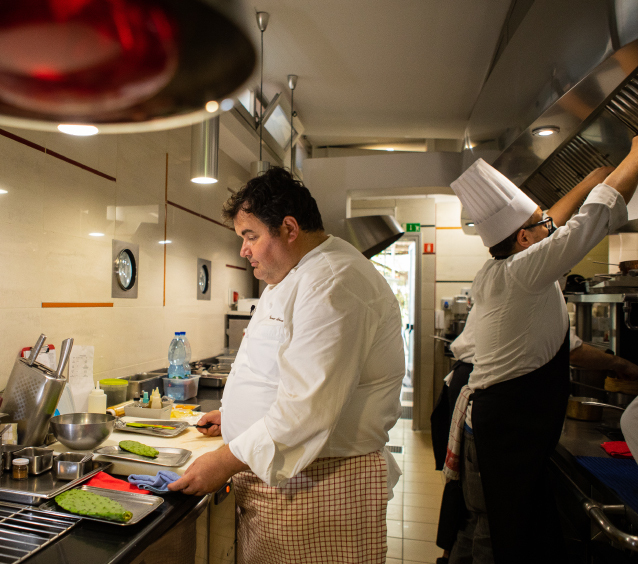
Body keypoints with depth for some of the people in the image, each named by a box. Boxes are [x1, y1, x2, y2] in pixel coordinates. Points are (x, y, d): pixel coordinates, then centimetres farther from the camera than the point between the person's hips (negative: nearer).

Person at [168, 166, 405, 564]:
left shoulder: (334, 284, -23)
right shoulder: (293, 278, 13)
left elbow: (310, 406, -27)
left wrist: (227, 461, -19)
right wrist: (234, 413, 19)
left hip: (319, 485, -9)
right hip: (271, 472, 9)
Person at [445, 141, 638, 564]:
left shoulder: (492, 275, 7)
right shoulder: (524, 272, -18)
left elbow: (556, 223, 22)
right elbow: (600, 214, -12)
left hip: (488, 421, 9)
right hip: (510, 433, -9)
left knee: (485, 527, 20)